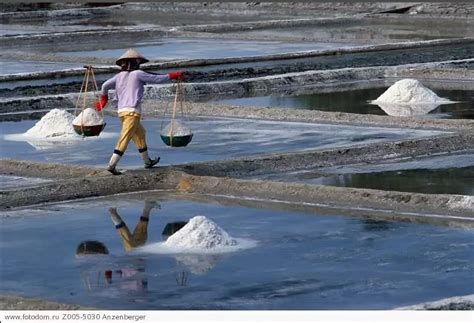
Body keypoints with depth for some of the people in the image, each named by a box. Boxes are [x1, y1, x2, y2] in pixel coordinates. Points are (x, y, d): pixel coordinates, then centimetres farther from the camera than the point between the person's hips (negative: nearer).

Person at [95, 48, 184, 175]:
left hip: (121, 111, 8)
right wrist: (173, 75, 19)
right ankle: (112, 165, -19)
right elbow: (156, 78, 4)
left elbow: (105, 86, 3)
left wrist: (103, 98, 24)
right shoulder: (137, 74, -1)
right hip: (132, 111, -7)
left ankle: (147, 161, 32)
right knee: (124, 139, -11)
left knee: (140, 134, 22)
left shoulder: (119, 76, 13)